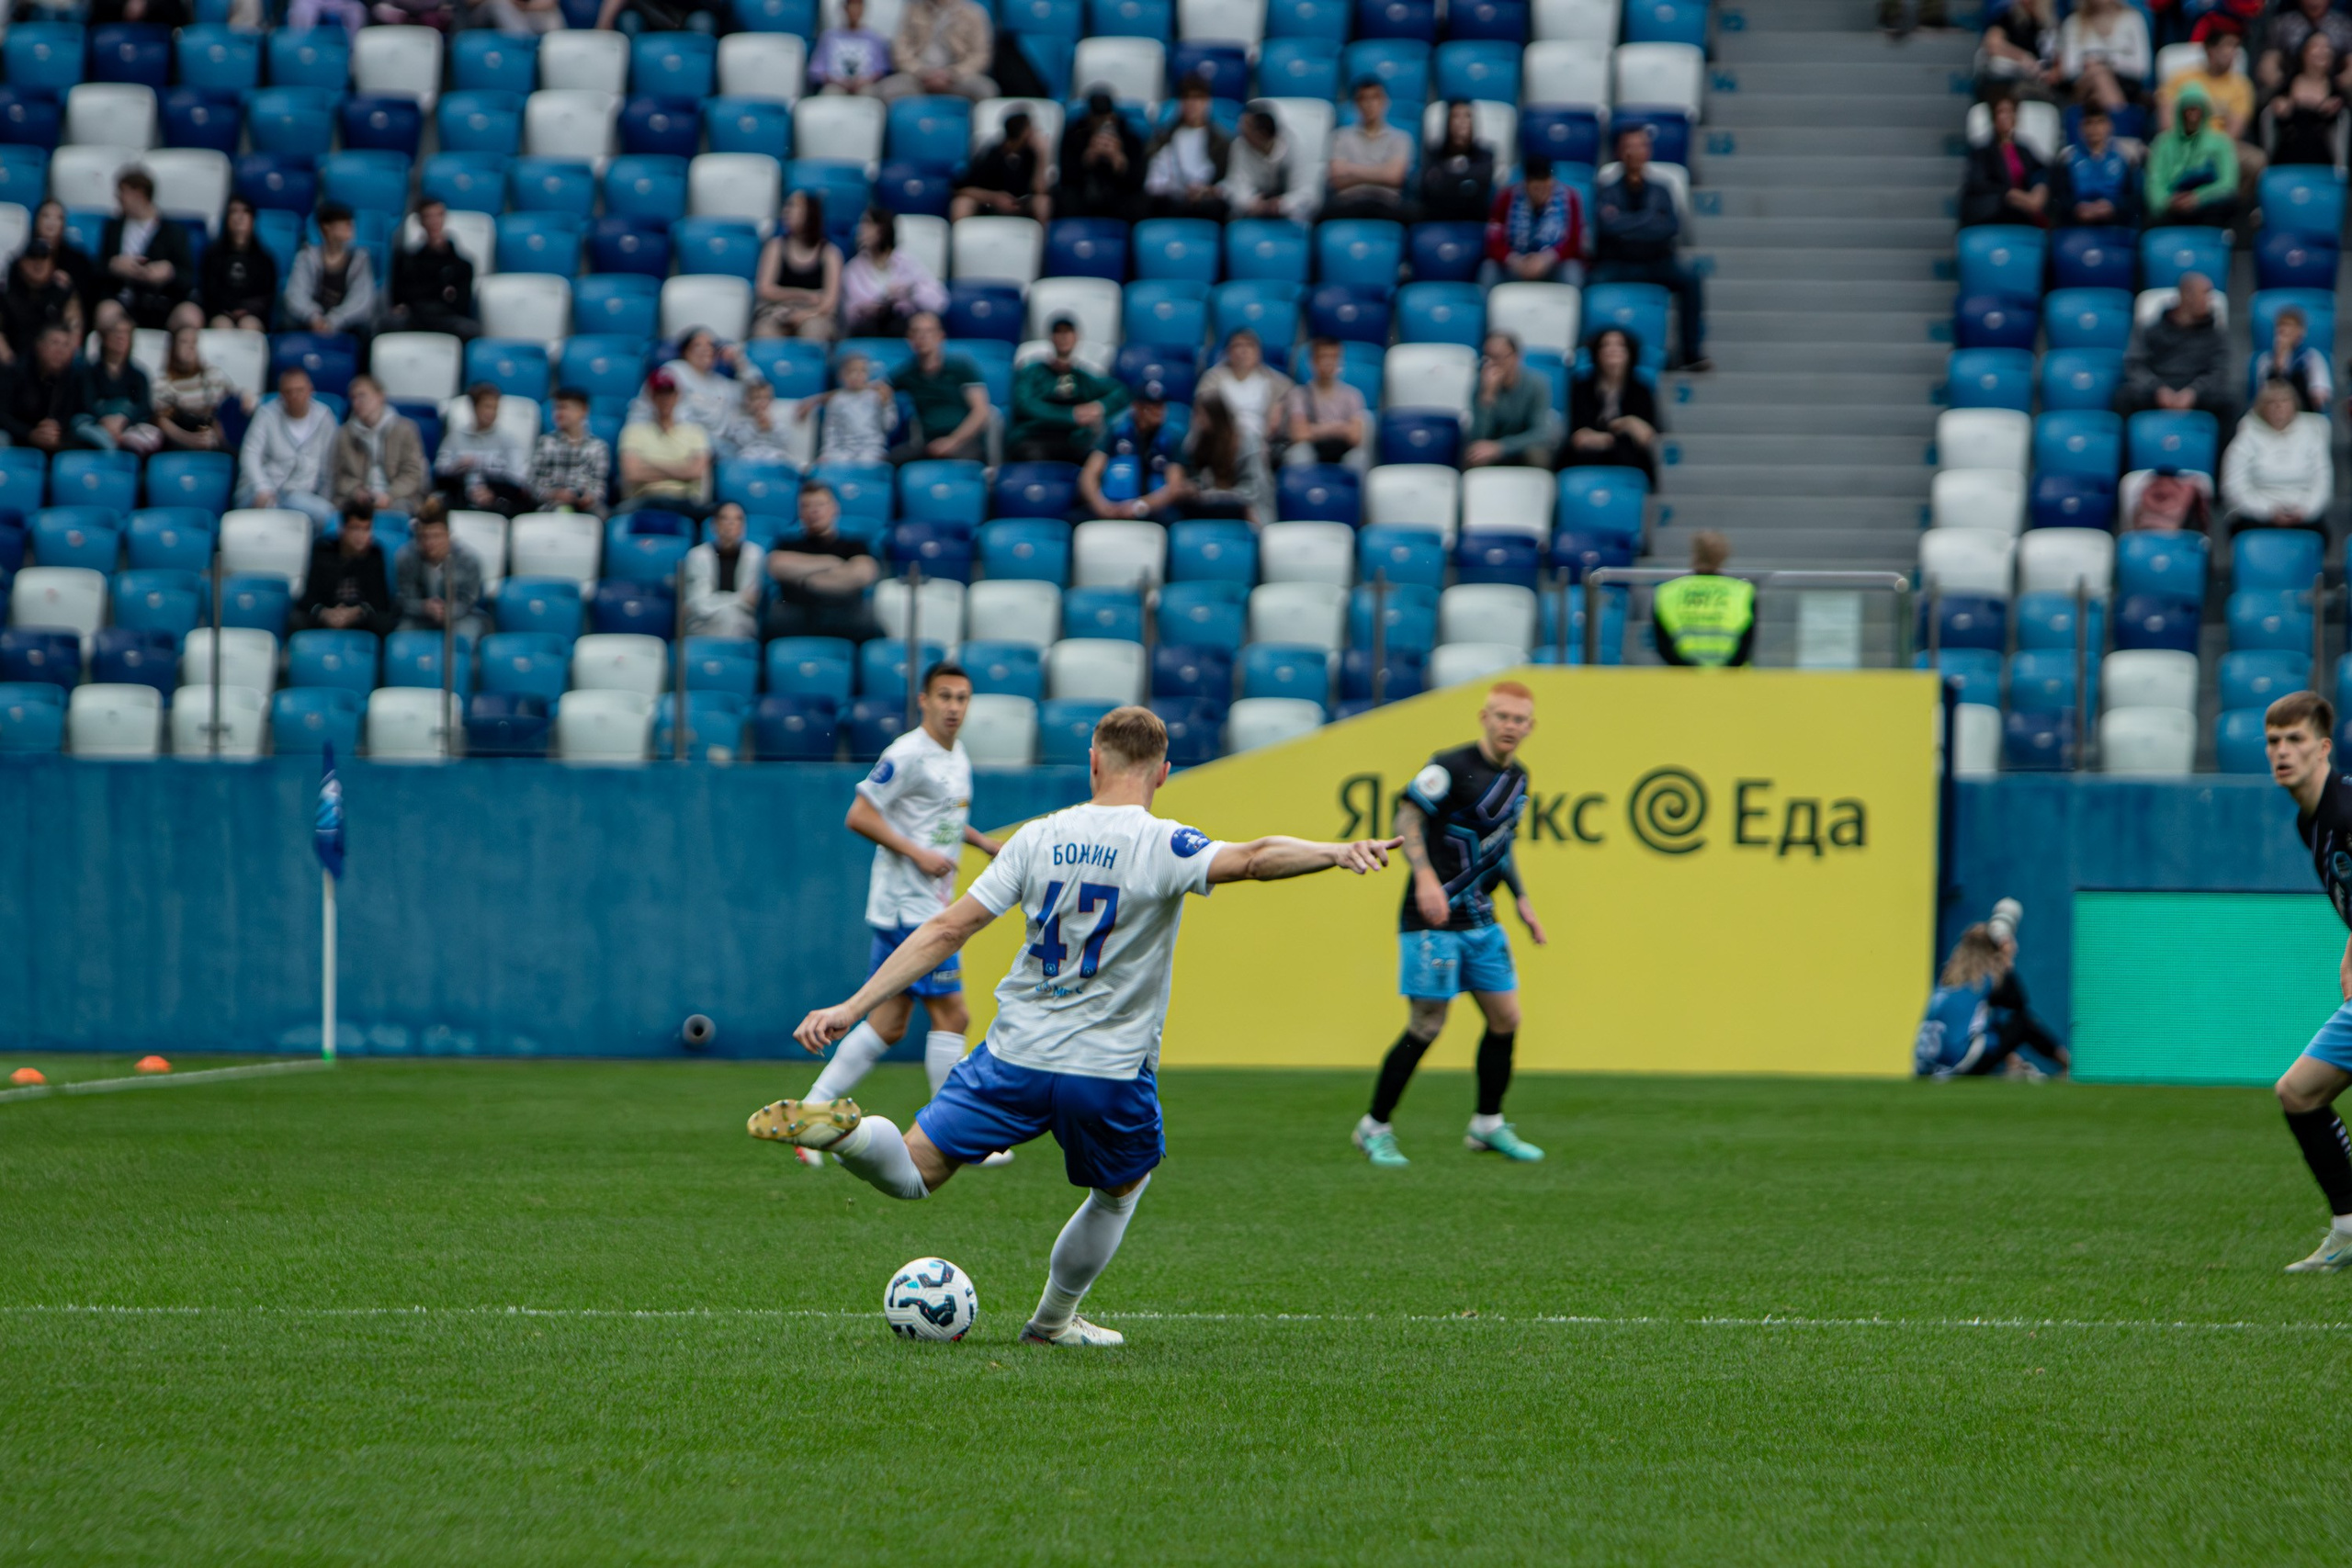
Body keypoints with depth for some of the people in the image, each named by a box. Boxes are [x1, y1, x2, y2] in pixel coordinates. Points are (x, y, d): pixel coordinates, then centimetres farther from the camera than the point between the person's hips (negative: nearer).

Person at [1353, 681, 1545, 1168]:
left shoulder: (1517, 778, 11)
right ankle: (1375, 1128, 6)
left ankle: (1488, 1124, 23)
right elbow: (1408, 816, -18)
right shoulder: (1452, 767, -14)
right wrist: (1425, 877, -31)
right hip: (1433, 921, -8)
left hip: (1480, 920, 8)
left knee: (1506, 1019, 7)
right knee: (1426, 1027, -7)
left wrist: (1521, 900, 21)